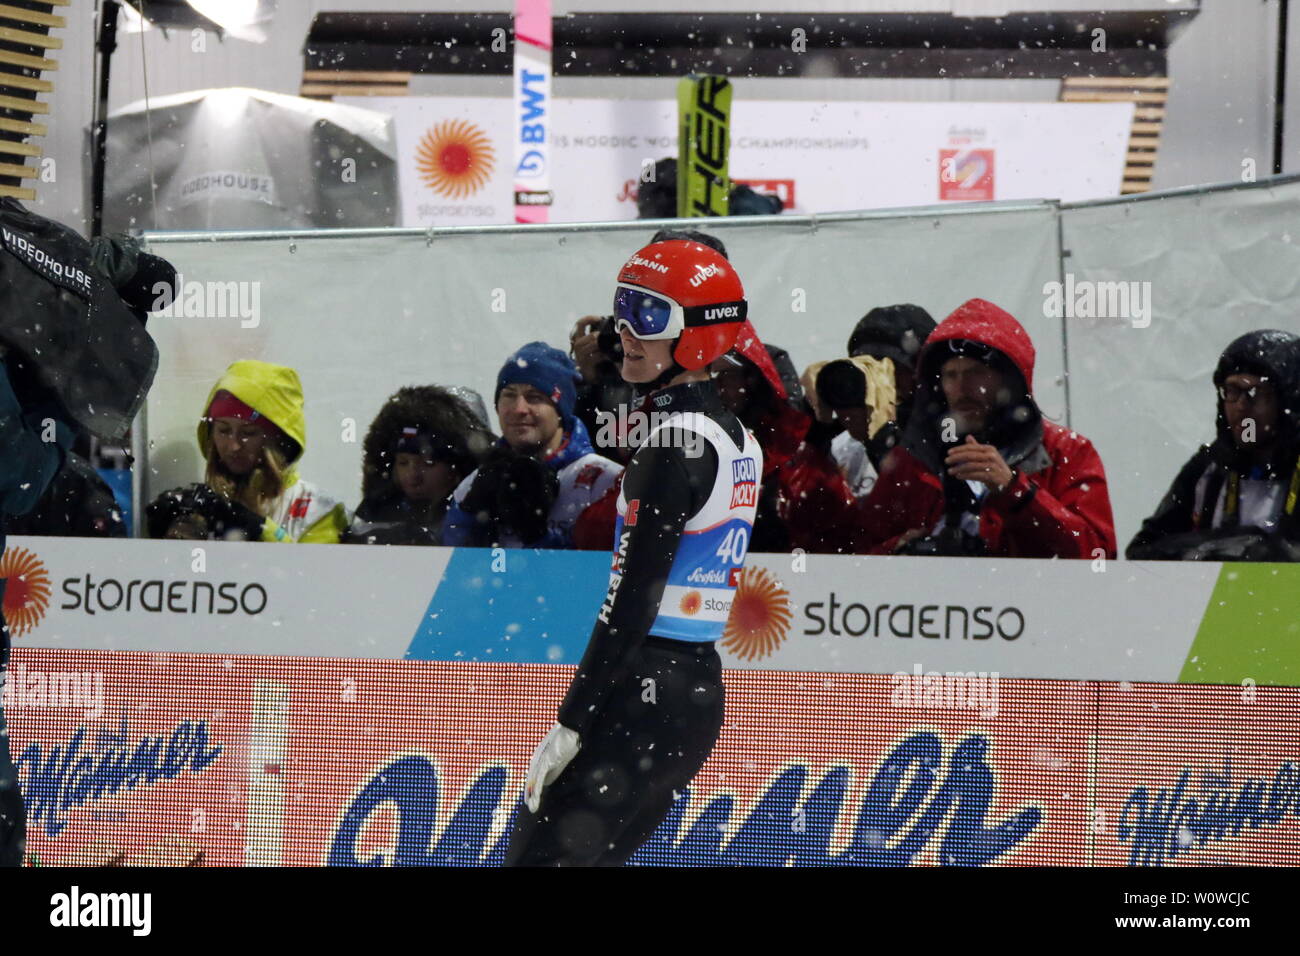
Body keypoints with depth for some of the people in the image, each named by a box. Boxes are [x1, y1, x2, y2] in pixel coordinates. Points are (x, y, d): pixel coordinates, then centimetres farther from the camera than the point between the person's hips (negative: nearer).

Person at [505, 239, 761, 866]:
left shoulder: (677, 442, -14)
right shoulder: (736, 436, 14)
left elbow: (632, 600, -19)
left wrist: (569, 725, -17)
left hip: (647, 690, -10)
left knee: (542, 853, -8)